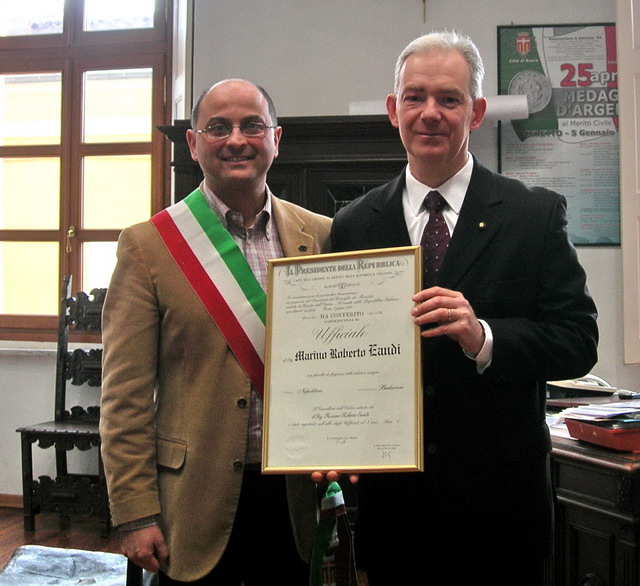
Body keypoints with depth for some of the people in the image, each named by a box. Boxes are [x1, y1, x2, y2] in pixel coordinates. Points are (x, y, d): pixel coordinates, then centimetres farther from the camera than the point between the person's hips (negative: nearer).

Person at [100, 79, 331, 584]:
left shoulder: (321, 237, 3)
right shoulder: (148, 245, -5)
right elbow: (126, 395, -6)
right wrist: (135, 515, -8)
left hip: (297, 499, 3)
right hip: (197, 501, -2)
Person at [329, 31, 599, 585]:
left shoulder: (537, 214, -3)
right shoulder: (353, 225, 3)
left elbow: (579, 340, -7)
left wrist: (484, 336, -24)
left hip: (499, 500, -1)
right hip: (389, 498, 2)